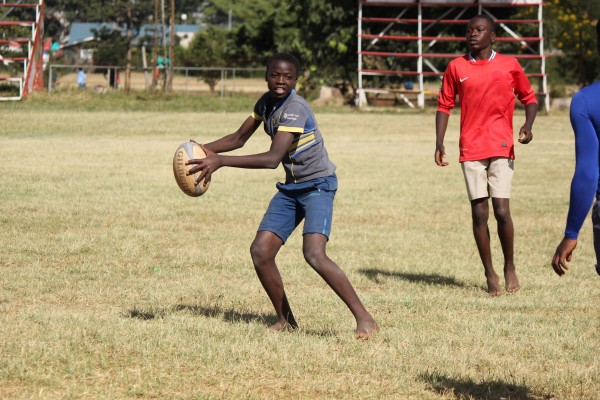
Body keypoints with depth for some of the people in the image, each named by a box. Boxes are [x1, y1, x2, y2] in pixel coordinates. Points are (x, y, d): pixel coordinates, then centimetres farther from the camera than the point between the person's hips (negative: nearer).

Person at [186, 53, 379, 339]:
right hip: (291, 188, 8)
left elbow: (273, 159, -33)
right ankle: (285, 320, 13)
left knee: (314, 253, -26)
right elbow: (239, 138, 14)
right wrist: (204, 149, -4)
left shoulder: (294, 109, -24)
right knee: (260, 251, -3)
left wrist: (220, 161, -38)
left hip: (318, 185, -8)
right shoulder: (266, 102, 4)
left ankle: (364, 319, -20)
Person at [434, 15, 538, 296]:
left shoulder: (509, 66, 4)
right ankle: (490, 274, 11)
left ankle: (509, 267, 12)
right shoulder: (456, 67, 6)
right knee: (479, 213, -1)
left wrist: (528, 126, -6)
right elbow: (444, 105, 11)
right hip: (470, 150, 1)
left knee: (501, 210, -9)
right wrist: (439, 143, 0)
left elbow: (529, 98, 13)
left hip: (501, 147, -1)